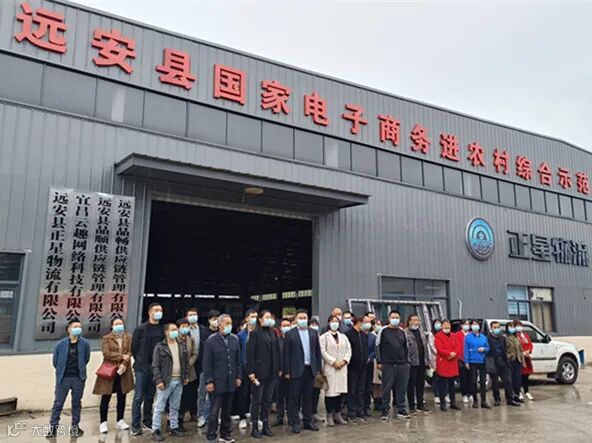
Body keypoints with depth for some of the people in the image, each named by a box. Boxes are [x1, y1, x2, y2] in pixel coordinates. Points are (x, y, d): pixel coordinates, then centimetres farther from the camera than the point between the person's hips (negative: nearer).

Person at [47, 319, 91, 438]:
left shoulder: (84, 344, -4)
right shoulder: (60, 344, -6)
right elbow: (55, 361, 5)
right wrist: (62, 371, 12)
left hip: (78, 378, 1)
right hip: (63, 378, -1)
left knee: (77, 402, 10)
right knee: (58, 403, 4)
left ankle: (75, 426, 21)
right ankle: (53, 426, 13)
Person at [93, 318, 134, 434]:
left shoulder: (128, 337, 8)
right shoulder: (106, 338, 0)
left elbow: (130, 352, -3)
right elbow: (106, 353, -13)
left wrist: (124, 364, -17)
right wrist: (121, 356, -16)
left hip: (123, 372, 3)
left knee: (122, 397, 9)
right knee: (106, 398, 1)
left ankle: (120, 421, 20)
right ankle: (103, 423, 11)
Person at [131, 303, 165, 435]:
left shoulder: (162, 329, 4)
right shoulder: (140, 329, -4)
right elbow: (134, 347, 0)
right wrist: (140, 362, 4)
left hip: (156, 368, 3)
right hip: (142, 367, -3)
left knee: (150, 397, 12)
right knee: (138, 397, -1)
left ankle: (147, 421, 23)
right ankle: (135, 425, 6)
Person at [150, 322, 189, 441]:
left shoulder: (182, 345, 9)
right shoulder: (160, 346, -7)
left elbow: (186, 362, 15)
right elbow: (155, 365, -9)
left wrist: (186, 376, 9)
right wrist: (158, 380, -15)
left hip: (179, 381, 5)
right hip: (165, 381, -5)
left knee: (175, 407, 14)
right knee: (159, 407, 1)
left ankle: (174, 427, 24)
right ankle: (156, 430, 9)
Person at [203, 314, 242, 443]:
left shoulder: (235, 339, 5)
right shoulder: (211, 340, -8)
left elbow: (238, 360, 11)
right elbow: (207, 363, -8)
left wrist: (239, 376, 6)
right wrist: (209, 381, -11)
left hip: (231, 381, 4)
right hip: (217, 382, -4)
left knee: (227, 411, 14)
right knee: (214, 412, 3)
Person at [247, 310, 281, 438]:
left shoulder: (273, 332, 11)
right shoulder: (255, 333, -6)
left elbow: (276, 351, 11)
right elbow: (250, 353, -10)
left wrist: (279, 368, 8)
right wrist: (251, 372, -15)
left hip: (272, 372, 5)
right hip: (259, 372, -5)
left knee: (267, 400, 12)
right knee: (257, 401, 3)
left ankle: (266, 426, 20)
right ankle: (254, 428, 12)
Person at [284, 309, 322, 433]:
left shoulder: (313, 333, 8)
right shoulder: (290, 334, -3)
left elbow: (317, 352, 11)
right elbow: (286, 354, -4)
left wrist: (318, 368, 6)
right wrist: (287, 371, -7)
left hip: (310, 369, 4)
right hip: (296, 370, -4)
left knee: (308, 397, 12)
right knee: (294, 398, 3)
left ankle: (308, 421, 22)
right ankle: (295, 423, 13)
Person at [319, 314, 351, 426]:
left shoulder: (343, 337, 17)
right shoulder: (324, 337, 2)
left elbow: (348, 350, 11)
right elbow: (323, 351, -8)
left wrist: (344, 361, -5)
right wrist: (333, 362, -12)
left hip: (342, 367, 4)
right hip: (329, 368, -4)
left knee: (340, 391, 4)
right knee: (330, 391, -5)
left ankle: (337, 414, 16)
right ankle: (329, 415, 5)